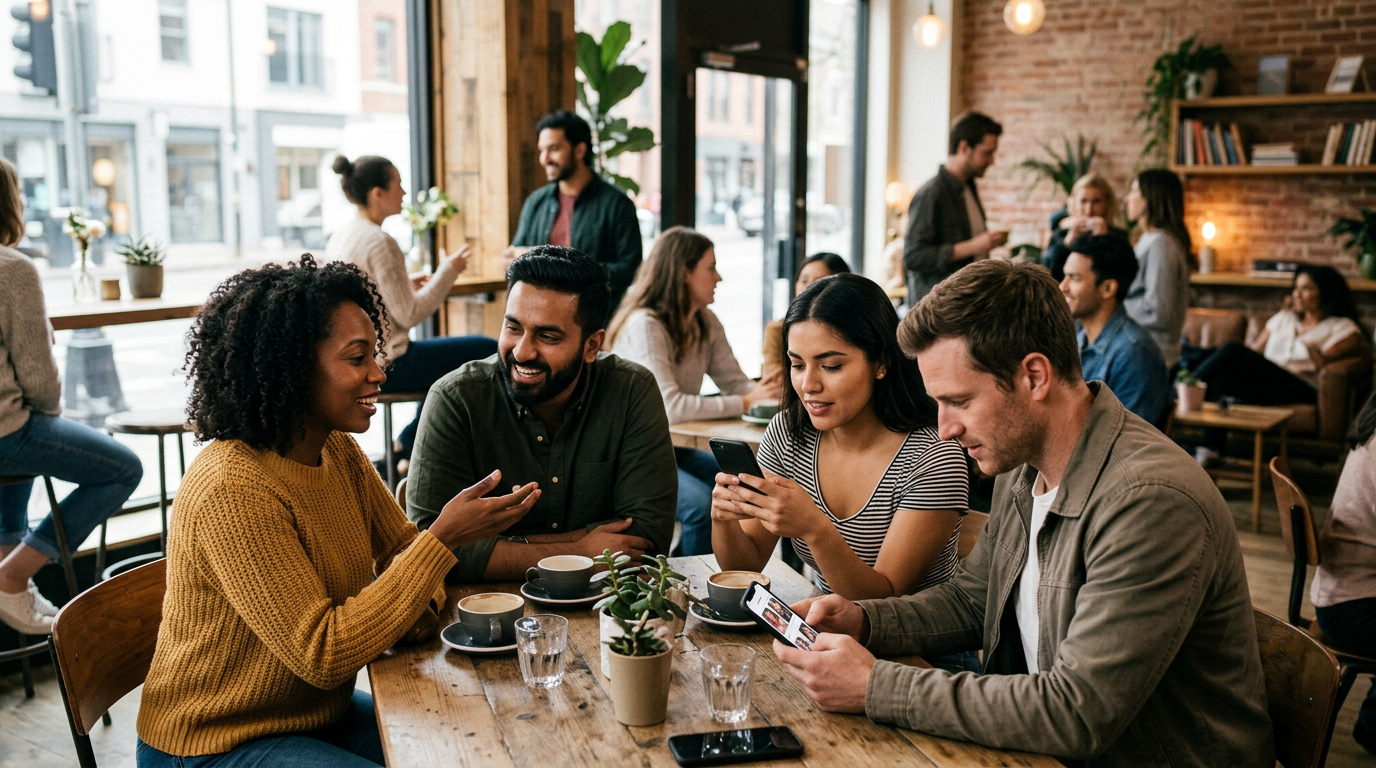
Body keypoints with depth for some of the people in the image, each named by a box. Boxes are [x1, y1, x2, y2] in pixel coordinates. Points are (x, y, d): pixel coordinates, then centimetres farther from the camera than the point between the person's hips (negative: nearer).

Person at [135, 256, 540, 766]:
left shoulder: (338, 451, -2)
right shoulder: (233, 492, -28)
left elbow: (401, 546, 9)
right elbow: (321, 655, -29)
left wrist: (421, 601, -15)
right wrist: (444, 538, -32)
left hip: (324, 714, 8)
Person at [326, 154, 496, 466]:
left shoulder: (340, 237, 8)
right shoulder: (380, 242, -19)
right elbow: (409, 315, -18)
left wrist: (407, 285, 13)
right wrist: (448, 272, -8)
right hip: (386, 365, -10)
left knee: (446, 350, 30)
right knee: (488, 351, -2)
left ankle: (410, 442, 26)